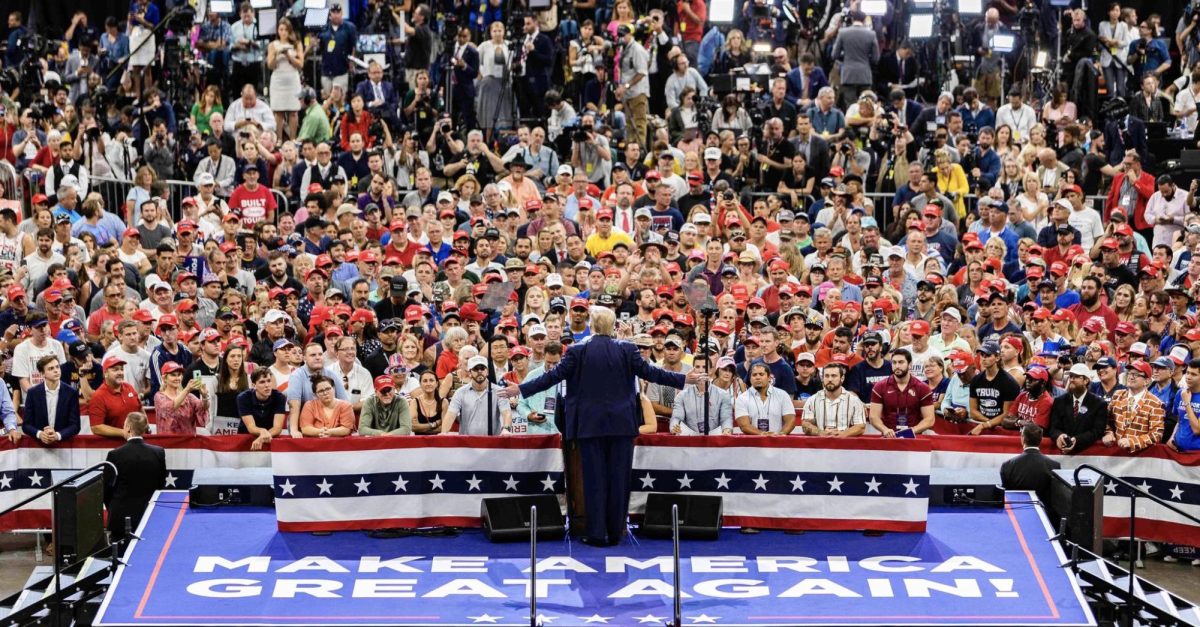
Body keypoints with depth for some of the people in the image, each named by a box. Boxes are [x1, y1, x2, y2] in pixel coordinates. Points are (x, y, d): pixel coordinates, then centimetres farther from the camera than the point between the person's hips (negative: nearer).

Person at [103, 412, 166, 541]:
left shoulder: (115, 455, -12)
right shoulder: (158, 453, -3)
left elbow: (106, 488, -3)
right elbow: (161, 485, 7)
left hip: (121, 517, -3)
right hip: (150, 516, 3)